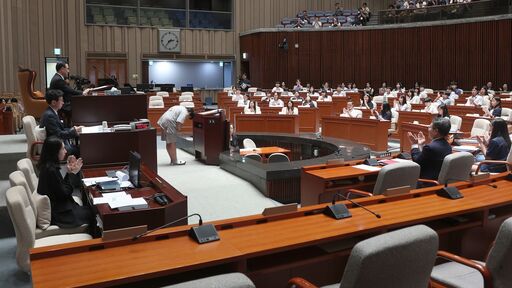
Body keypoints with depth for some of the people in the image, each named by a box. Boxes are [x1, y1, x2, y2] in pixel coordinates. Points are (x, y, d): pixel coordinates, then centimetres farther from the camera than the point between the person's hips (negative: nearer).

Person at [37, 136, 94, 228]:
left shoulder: (49, 166, 4)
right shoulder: (51, 170, -26)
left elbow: (63, 186, 8)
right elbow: (64, 193, -20)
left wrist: (70, 171, -3)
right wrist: (73, 173, -15)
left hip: (55, 205, 9)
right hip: (56, 213, -9)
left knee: (87, 208, 15)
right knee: (90, 213, 0)